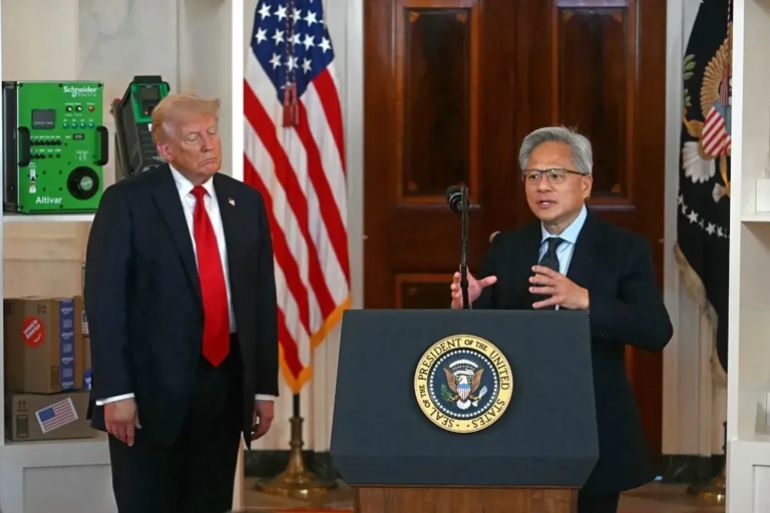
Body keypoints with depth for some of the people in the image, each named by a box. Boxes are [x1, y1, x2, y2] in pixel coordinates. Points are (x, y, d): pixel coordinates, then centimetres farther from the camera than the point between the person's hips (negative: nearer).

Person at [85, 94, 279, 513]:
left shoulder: (246, 201, 9)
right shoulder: (127, 201, -5)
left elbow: (262, 297, 10)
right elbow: (104, 299, -9)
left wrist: (264, 386, 6)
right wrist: (115, 391, -16)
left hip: (226, 380, 4)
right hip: (153, 384, -4)